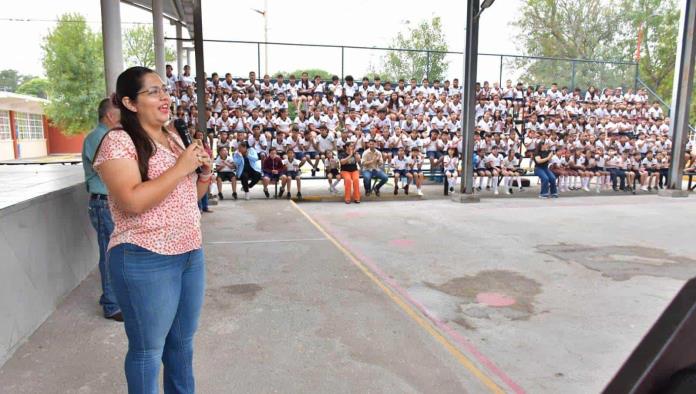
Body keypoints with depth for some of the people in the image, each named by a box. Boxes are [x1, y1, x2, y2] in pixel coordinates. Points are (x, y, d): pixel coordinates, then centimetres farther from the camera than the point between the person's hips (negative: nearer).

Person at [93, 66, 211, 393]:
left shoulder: (173, 138, 12)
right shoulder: (118, 141, -11)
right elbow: (133, 201, -24)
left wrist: (205, 173, 0)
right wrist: (180, 167, -19)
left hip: (190, 254, 8)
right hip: (146, 260, -7)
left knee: (183, 340, 19)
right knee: (148, 348, 8)